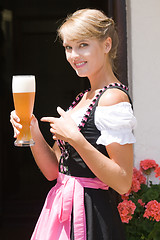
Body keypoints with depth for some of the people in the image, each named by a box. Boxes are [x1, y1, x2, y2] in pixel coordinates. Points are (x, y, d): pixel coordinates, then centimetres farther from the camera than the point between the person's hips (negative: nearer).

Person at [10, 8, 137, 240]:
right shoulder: (83, 98, 12)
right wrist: (33, 132, -5)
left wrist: (75, 138, -24)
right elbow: (53, 171, 10)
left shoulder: (113, 97, -14)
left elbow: (123, 183, -21)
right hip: (60, 210, 8)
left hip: (90, 218, -8)